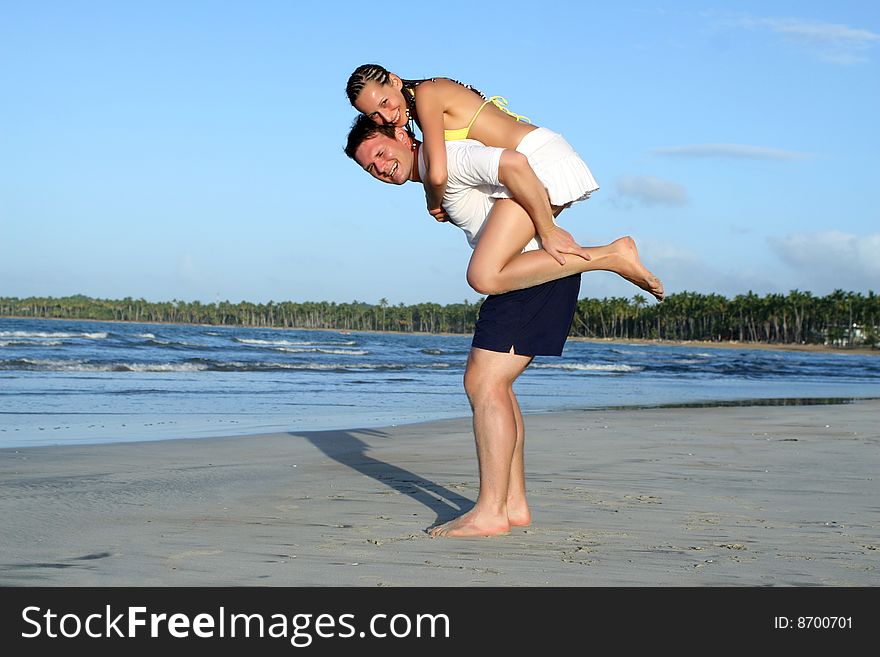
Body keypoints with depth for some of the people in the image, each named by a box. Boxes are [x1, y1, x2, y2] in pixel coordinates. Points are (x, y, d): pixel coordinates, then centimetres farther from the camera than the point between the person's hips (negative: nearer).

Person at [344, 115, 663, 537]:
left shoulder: (444, 157, -11)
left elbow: (511, 163, -26)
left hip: (536, 271, -11)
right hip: (545, 272, 11)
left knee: (484, 383, -11)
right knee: (492, 385, 12)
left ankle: (490, 513, -11)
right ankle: (513, 504, 13)